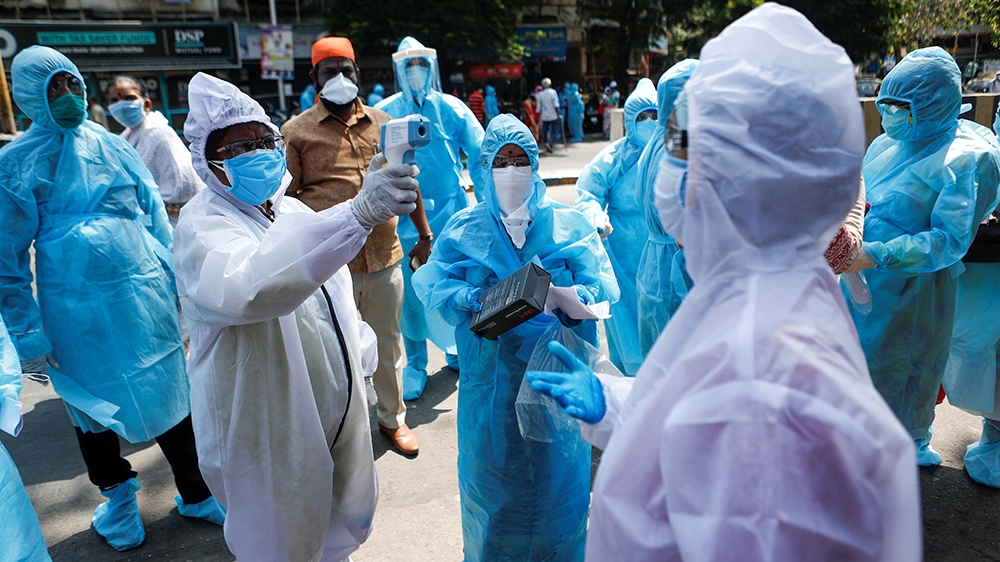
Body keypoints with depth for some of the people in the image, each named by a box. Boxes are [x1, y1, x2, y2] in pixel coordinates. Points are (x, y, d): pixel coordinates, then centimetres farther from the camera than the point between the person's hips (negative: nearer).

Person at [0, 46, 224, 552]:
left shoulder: (113, 146, 3)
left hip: (144, 297, 2)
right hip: (77, 311, -2)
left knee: (170, 393, 11)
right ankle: (118, 496, 34)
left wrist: (174, 283, 6)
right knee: (94, 403, 14)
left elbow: (155, 217, 8)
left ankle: (196, 494, 28)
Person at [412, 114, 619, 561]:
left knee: (555, 468, 13)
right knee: (493, 465, 13)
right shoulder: (463, 228, 3)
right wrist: (469, 299, -23)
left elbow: (602, 282, -6)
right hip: (491, 376, 0)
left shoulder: (568, 225, 1)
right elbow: (434, 285, -3)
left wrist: (572, 298, -26)